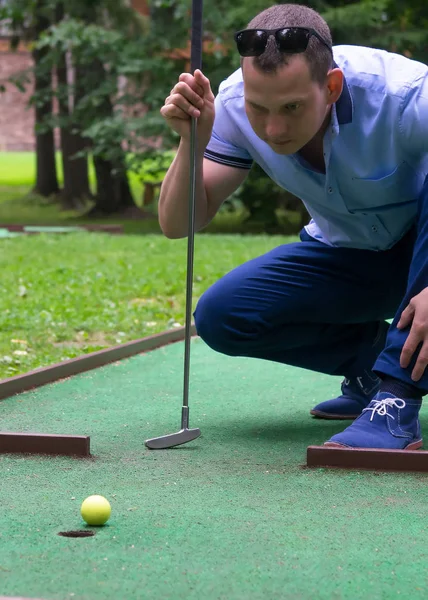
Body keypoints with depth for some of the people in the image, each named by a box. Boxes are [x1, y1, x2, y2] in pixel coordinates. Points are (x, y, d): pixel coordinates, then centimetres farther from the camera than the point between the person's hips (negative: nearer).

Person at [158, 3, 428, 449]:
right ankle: (374, 357, 2)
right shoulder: (234, 104, -19)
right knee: (219, 317, -17)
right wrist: (192, 142, -36)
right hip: (347, 257, 4)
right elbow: (177, 225, -17)